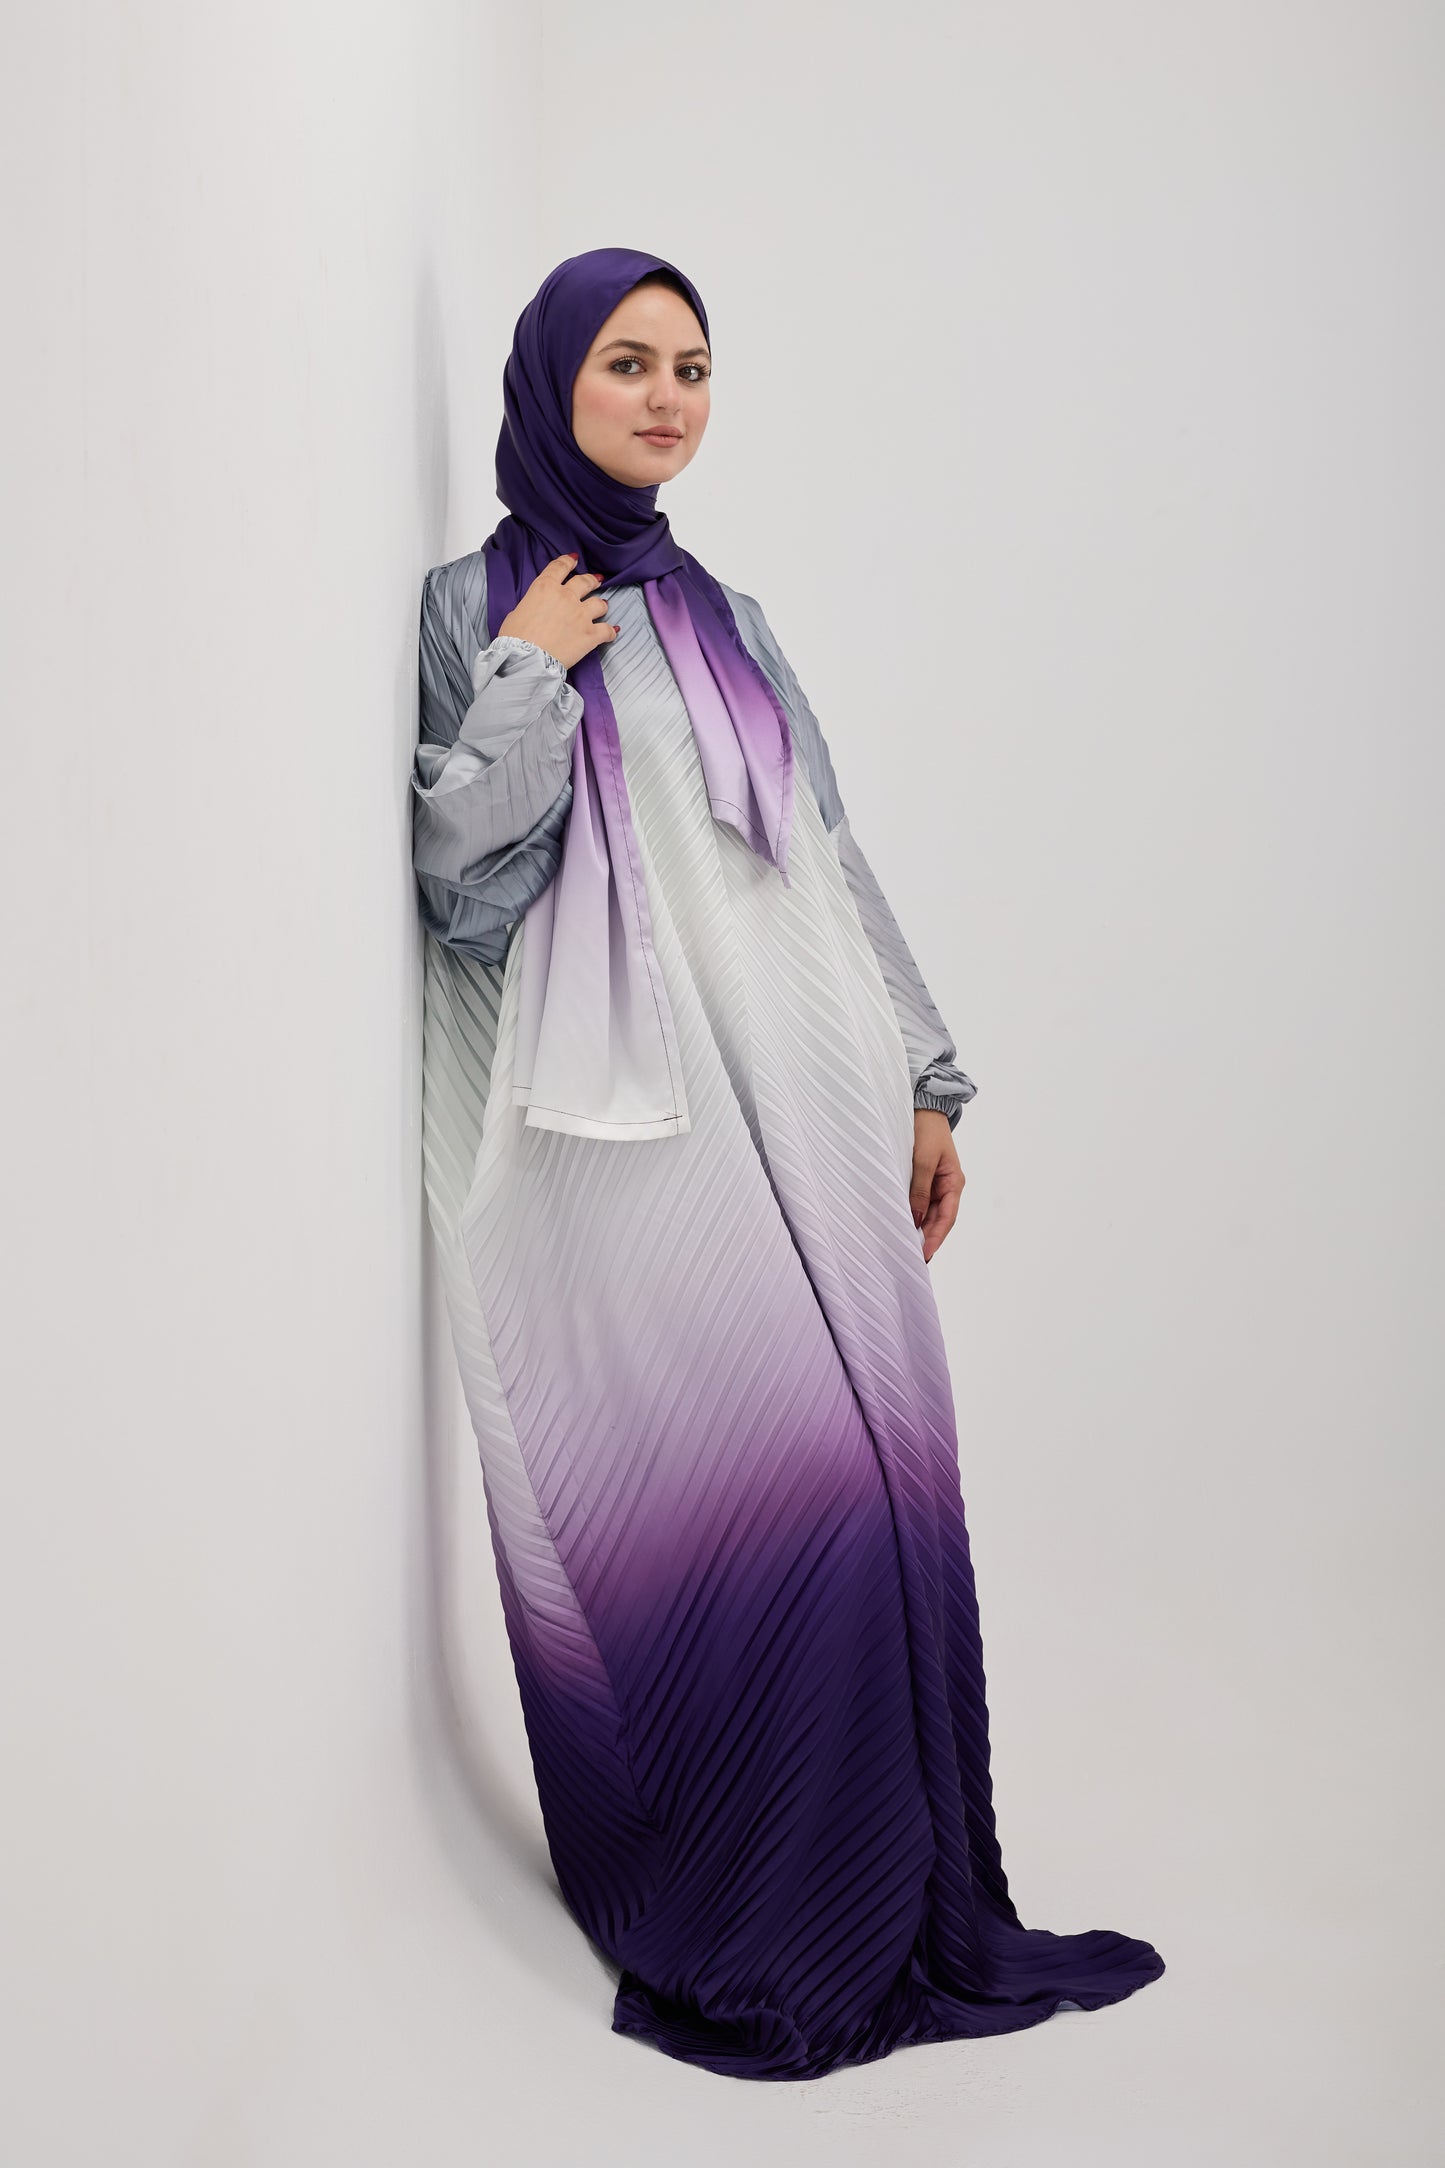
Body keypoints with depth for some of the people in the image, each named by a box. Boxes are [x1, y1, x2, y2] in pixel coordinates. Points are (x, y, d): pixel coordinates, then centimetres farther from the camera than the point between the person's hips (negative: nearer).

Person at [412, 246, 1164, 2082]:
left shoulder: (726, 619, 19)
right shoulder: (472, 610, 5)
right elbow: (452, 885, -4)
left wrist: (925, 1082, 15)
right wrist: (528, 680, -9)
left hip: (812, 1115, 5)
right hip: (641, 1138, -5)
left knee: (870, 1499, 2)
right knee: (706, 1510, -7)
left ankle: (908, 1913, 18)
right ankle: (727, 1945, 12)